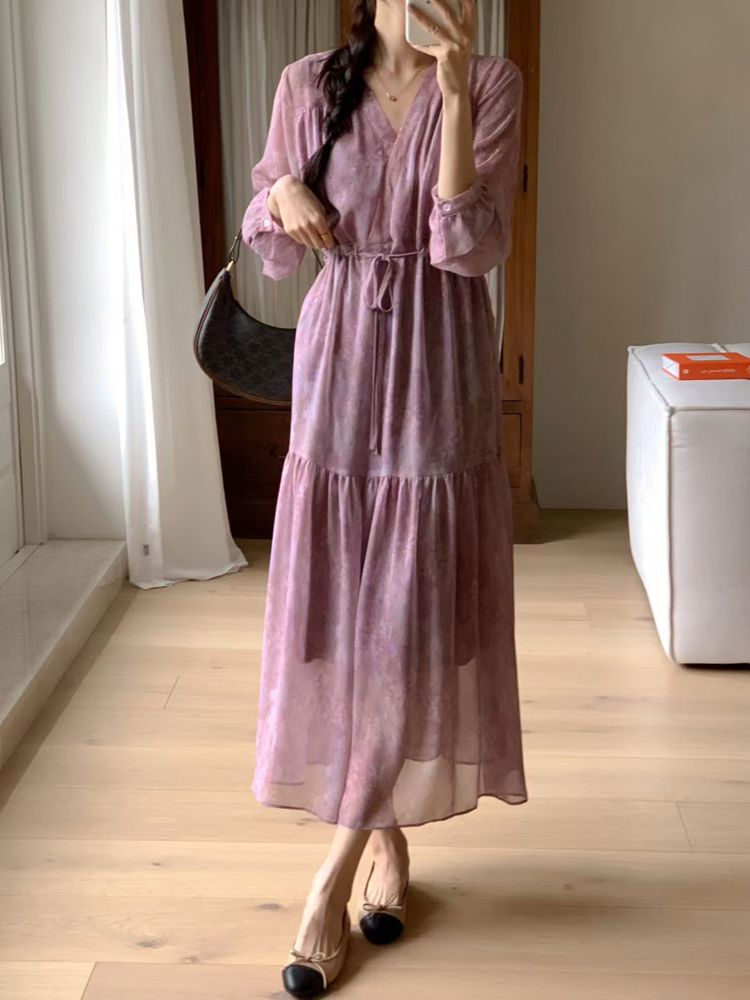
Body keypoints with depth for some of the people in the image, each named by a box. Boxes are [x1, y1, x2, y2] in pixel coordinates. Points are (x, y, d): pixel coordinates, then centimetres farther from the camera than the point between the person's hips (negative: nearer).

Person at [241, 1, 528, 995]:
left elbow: (471, 248, -15)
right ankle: (384, 834, 26)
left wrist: (454, 91, -23)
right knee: (336, 615, 6)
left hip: (439, 383, -2)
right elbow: (273, 246, 11)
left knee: (416, 623, -2)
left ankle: (332, 878, 8)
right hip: (338, 374, 2)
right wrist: (283, 198, -13)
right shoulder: (309, 86, 3)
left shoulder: (492, 84, -4)